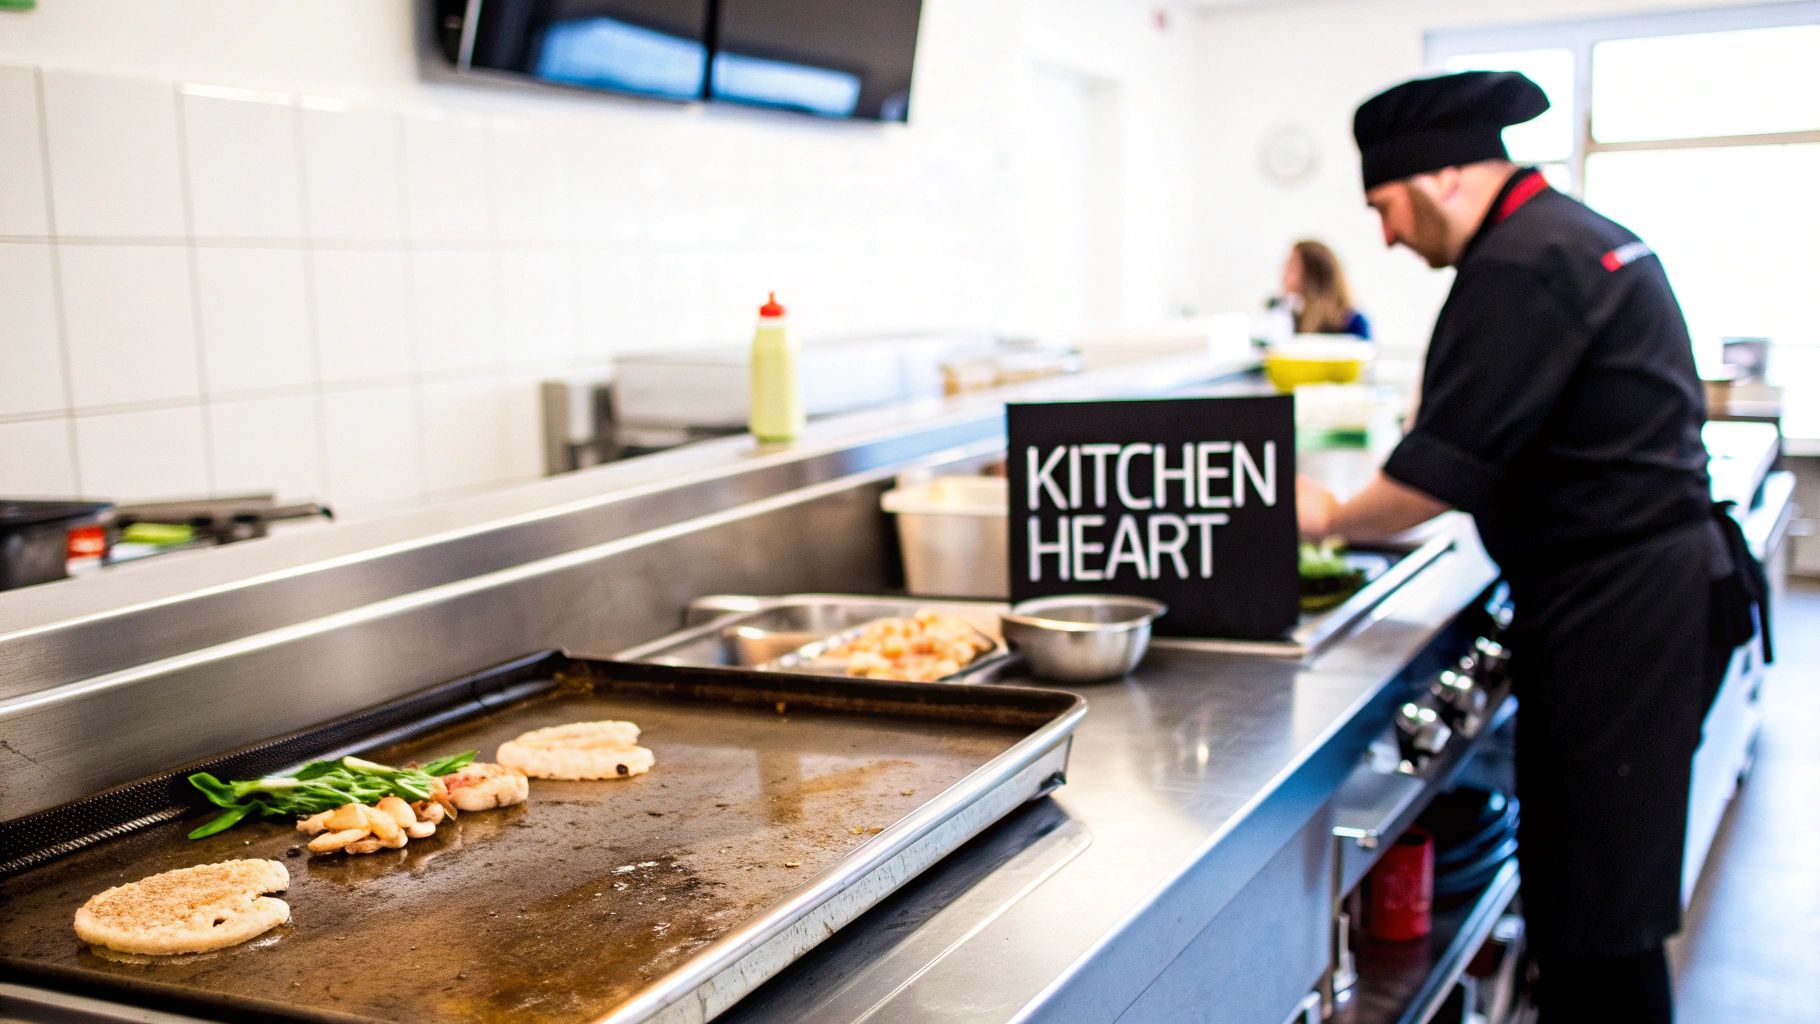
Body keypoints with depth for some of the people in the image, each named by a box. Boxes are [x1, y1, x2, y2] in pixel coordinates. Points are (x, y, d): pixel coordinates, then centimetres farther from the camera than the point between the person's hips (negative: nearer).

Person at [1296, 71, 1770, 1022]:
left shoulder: (1523, 268, -17)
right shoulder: (1572, 236, 16)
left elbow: (1447, 463, -18)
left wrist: (1334, 514, -1)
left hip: (1620, 612, -10)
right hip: (1649, 589, 10)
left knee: (1599, 909, -3)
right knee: (1570, 872, 18)